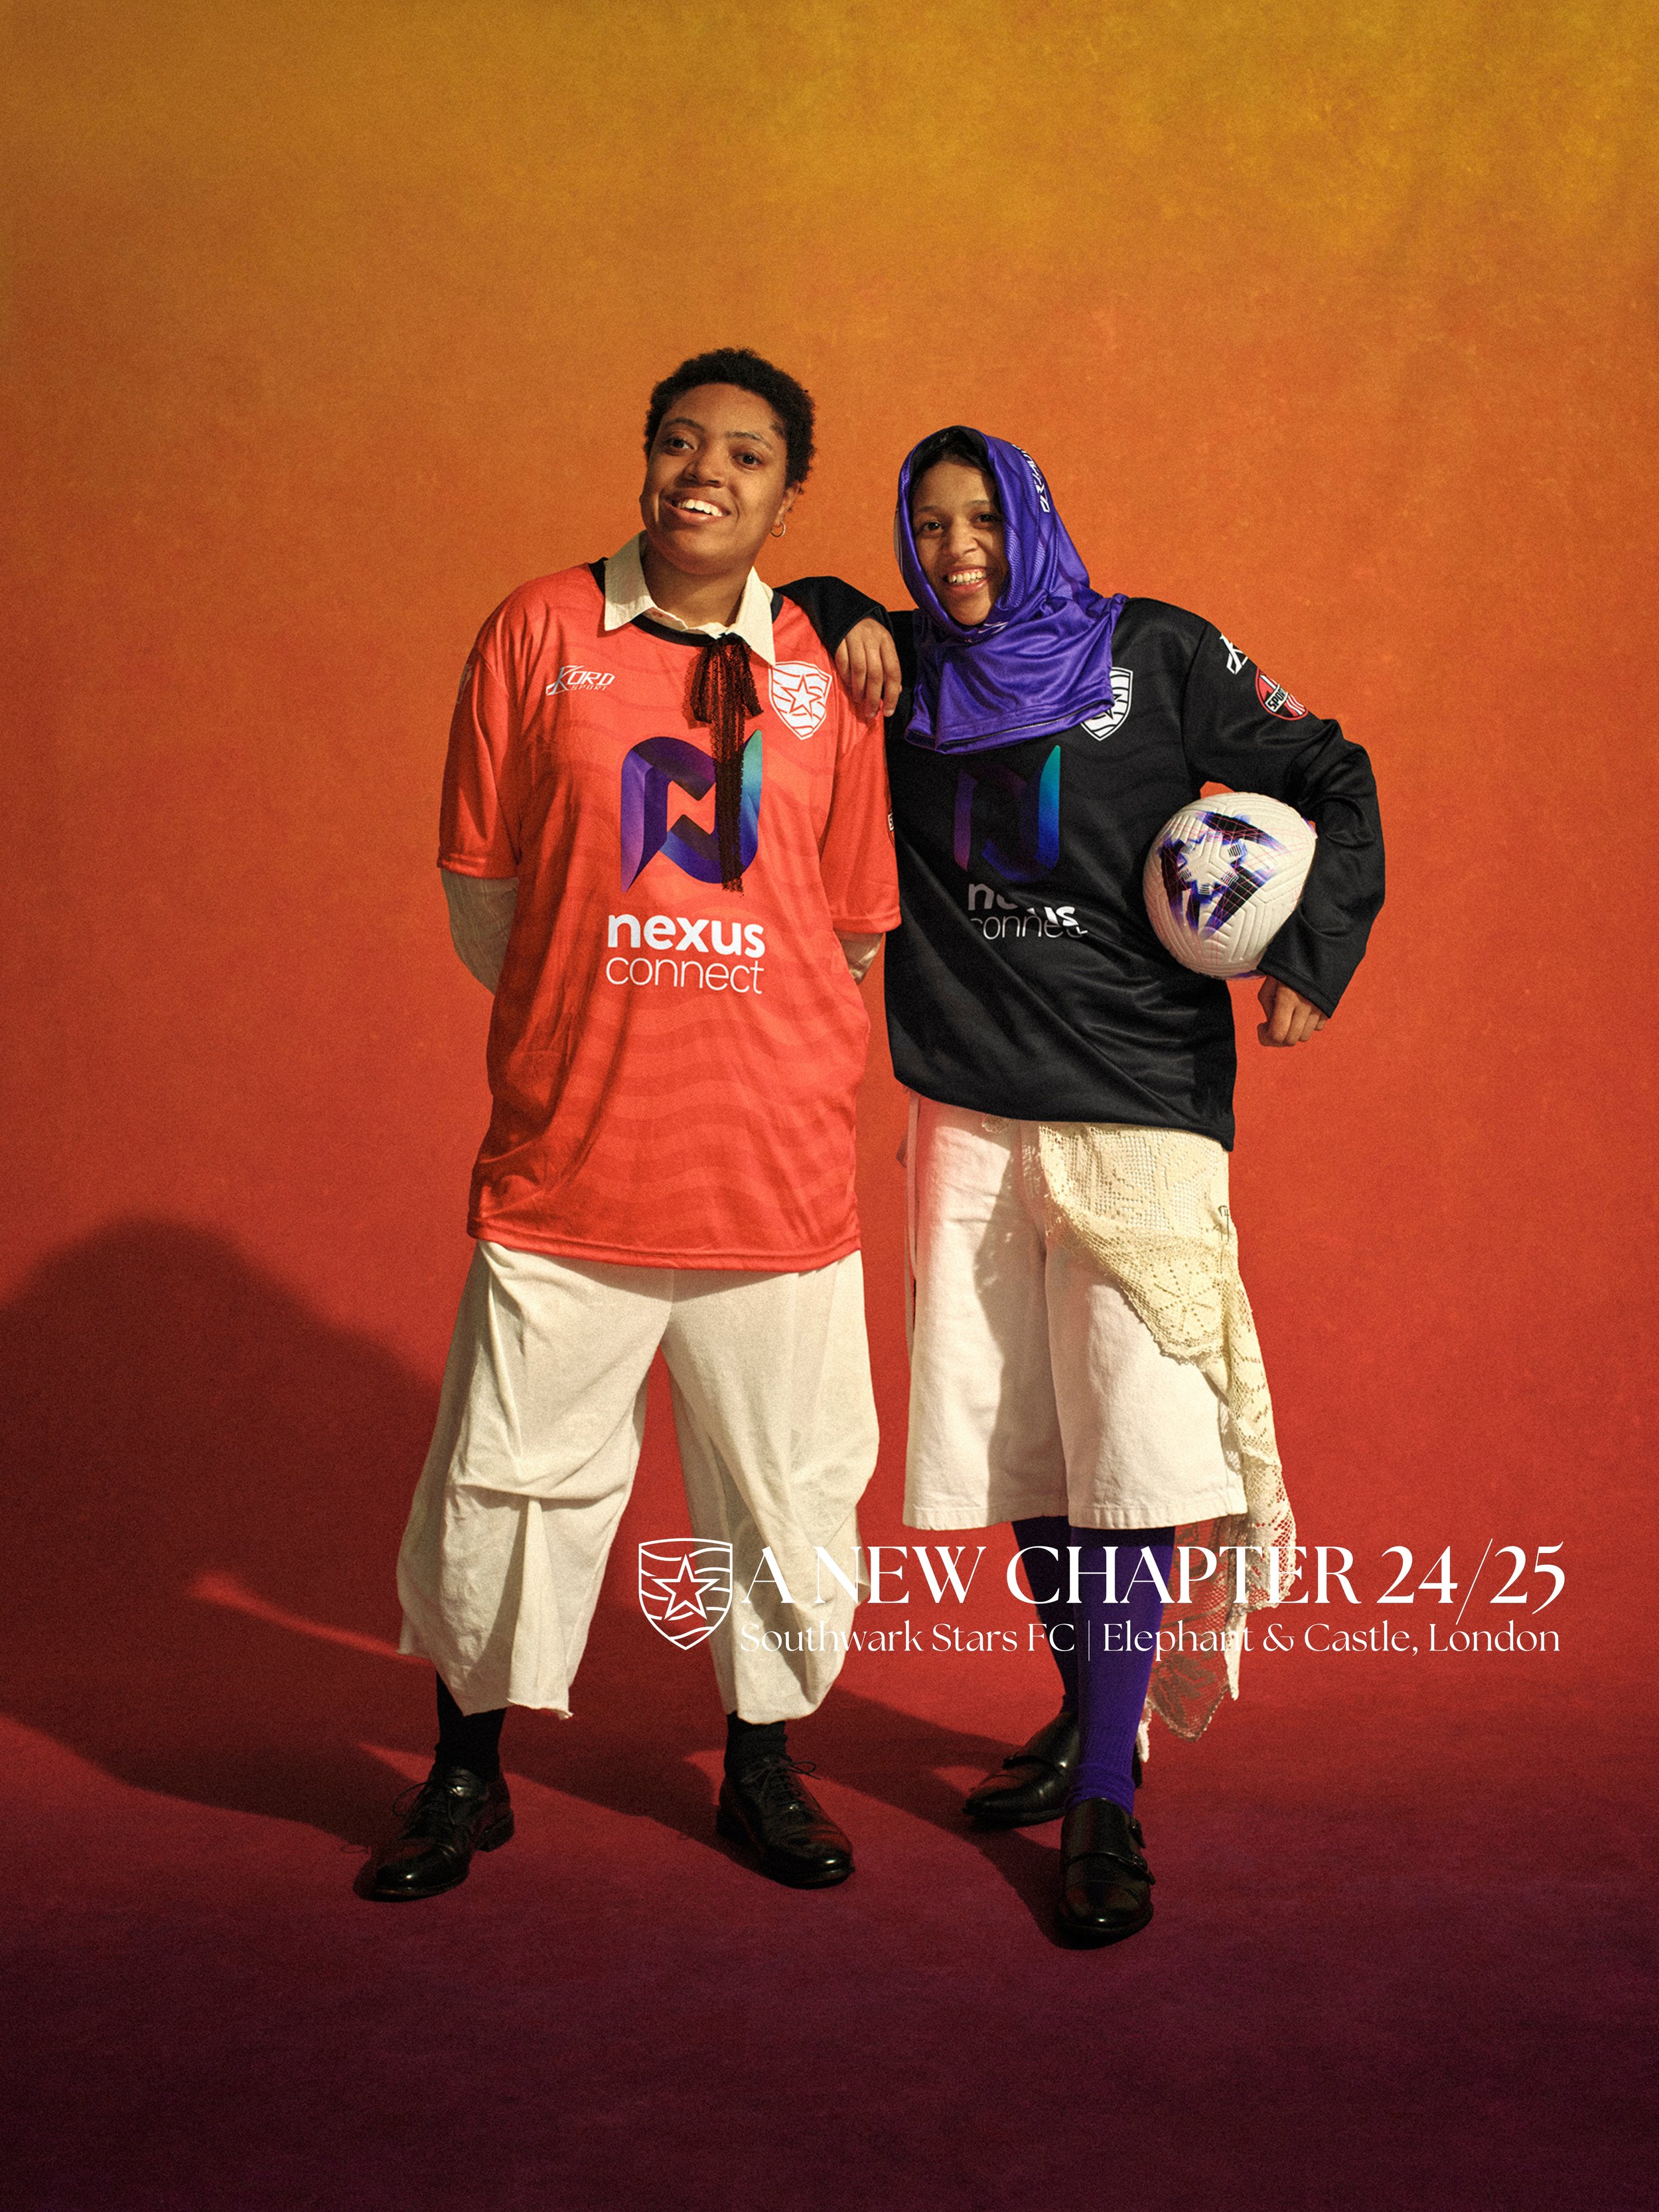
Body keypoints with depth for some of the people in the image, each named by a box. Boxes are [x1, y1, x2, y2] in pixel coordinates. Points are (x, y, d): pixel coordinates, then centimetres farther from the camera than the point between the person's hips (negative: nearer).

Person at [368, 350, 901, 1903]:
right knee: (503, 1479, 8)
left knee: (786, 1485, 11)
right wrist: (592, 1025, 5)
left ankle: (760, 1765, 33)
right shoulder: (538, 634, 1)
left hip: (776, 1166, 2)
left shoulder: (822, 672, 5)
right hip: (565, 1152, -1)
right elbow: (480, 897, 4)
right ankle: (466, 1775, 31)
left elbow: (853, 929, 11)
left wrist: (739, 1043, 6)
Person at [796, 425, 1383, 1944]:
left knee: (1131, 1436, -9)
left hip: (1139, 1102, -3)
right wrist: (846, 628, 0)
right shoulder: (908, 678, 10)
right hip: (970, 1109, 3)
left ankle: (1105, 1795, -1)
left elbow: (1330, 780, 8)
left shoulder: (1153, 655, 2)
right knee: (1019, 1442, 7)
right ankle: (1086, 1717, 27)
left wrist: (1314, 954, -5)